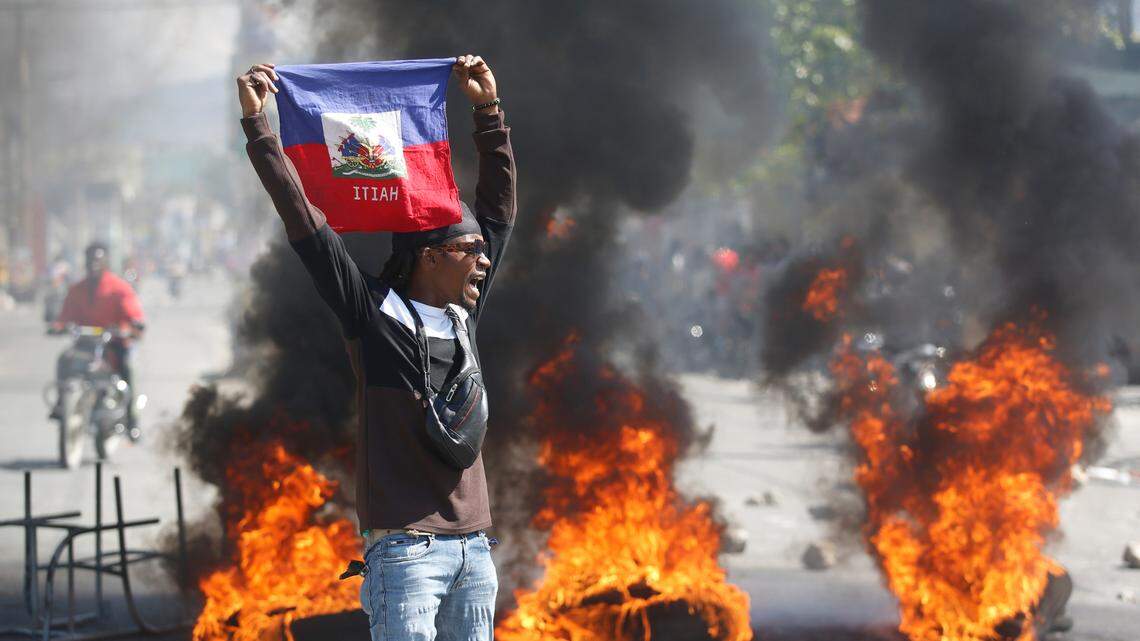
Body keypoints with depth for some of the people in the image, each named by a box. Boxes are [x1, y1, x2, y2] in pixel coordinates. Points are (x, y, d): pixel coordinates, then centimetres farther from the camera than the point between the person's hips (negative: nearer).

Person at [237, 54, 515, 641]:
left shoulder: (462, 316, 13)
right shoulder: (373, 313, -3)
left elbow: (498, 206, 22)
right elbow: (302, 218, -6)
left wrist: (488, 110, 23)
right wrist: (257, 126, -6)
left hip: (472, 547, 6)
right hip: (405, 546, -6)